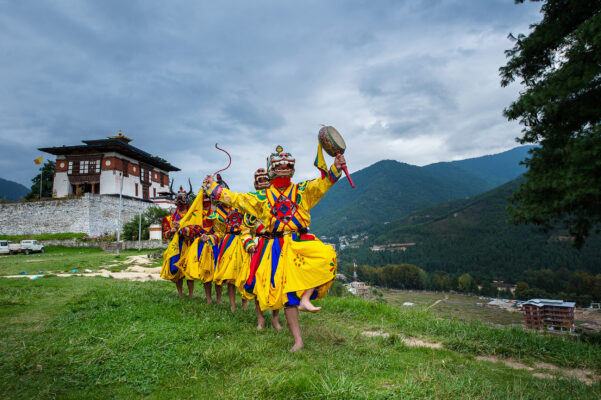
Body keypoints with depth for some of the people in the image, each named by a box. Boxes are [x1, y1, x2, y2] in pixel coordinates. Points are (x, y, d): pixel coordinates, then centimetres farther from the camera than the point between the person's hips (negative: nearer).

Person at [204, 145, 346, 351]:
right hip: (279, 247, 0)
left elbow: (321, 184, -7)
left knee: (326, 258, -31)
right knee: (286, 290, -2)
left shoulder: (302, 190, 9)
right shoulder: (262, 197, 13)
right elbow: (236, 199, 16)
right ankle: (297, 340, 7)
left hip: (302, 241, 0)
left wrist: (335, 169, -24)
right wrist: (214, 187, 17)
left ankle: (305, 299, -21)